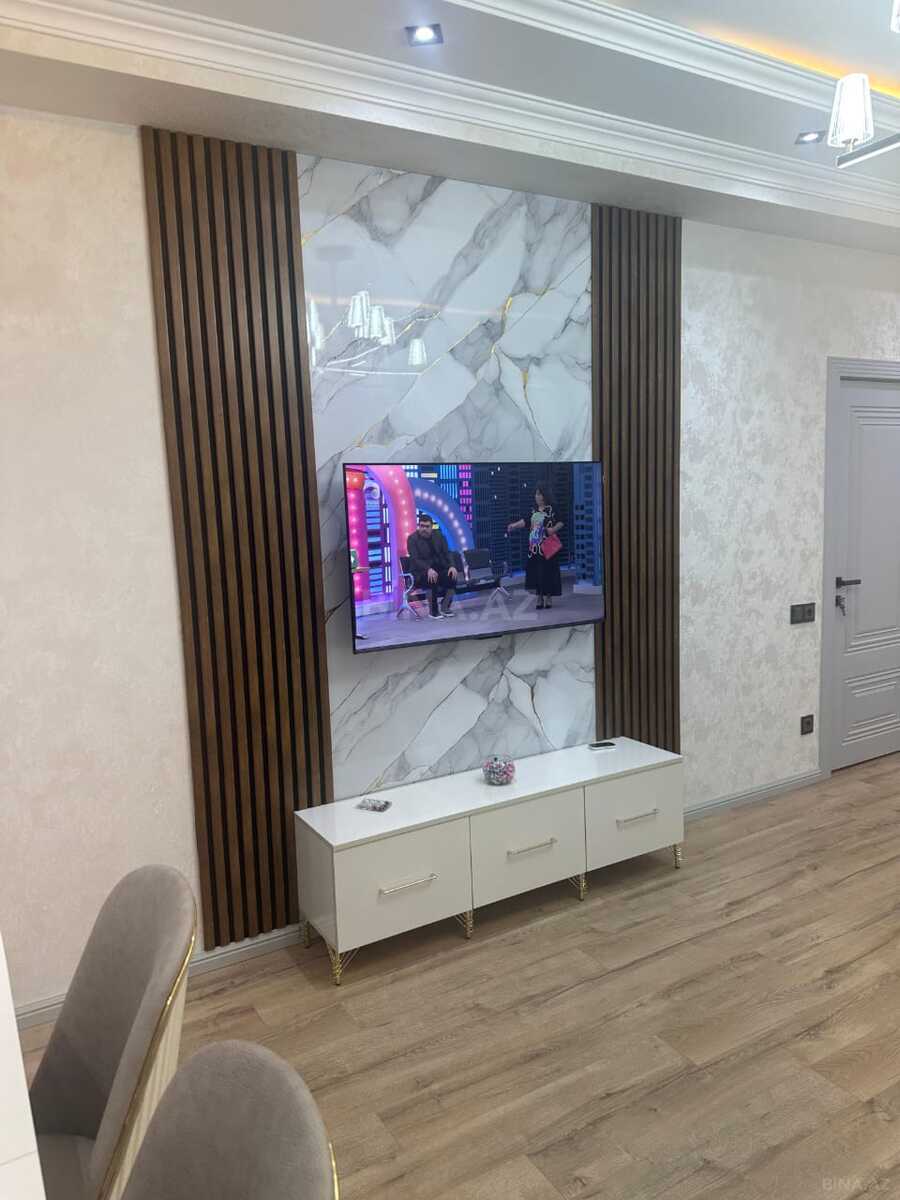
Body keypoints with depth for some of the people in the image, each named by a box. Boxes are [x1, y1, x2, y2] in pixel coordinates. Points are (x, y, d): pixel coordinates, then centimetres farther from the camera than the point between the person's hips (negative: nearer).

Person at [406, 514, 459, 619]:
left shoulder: (439, 535, 7)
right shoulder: (412, 538, -7)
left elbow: (447, 553, 4)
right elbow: (415, 559, -17)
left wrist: (452, 566, -18)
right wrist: (428, 569, -35)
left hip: (440, 568, 5)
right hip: (421, 572, -4)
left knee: (453, 576, -24)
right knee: (433, 580, -36)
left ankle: (444, 607, -9)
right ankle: (433, 610, -18)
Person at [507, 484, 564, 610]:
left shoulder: (551, 509, -5)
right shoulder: (534, 510, 11)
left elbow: (560, 522, -9)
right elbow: (526, 521, 12)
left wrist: (554, 529, -27)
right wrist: (514, 525, -1)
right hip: (534, 547, 5)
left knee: (547, 571, -3)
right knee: (535, 571, 4)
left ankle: (548, 598, 6)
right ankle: (539, 598, 13)